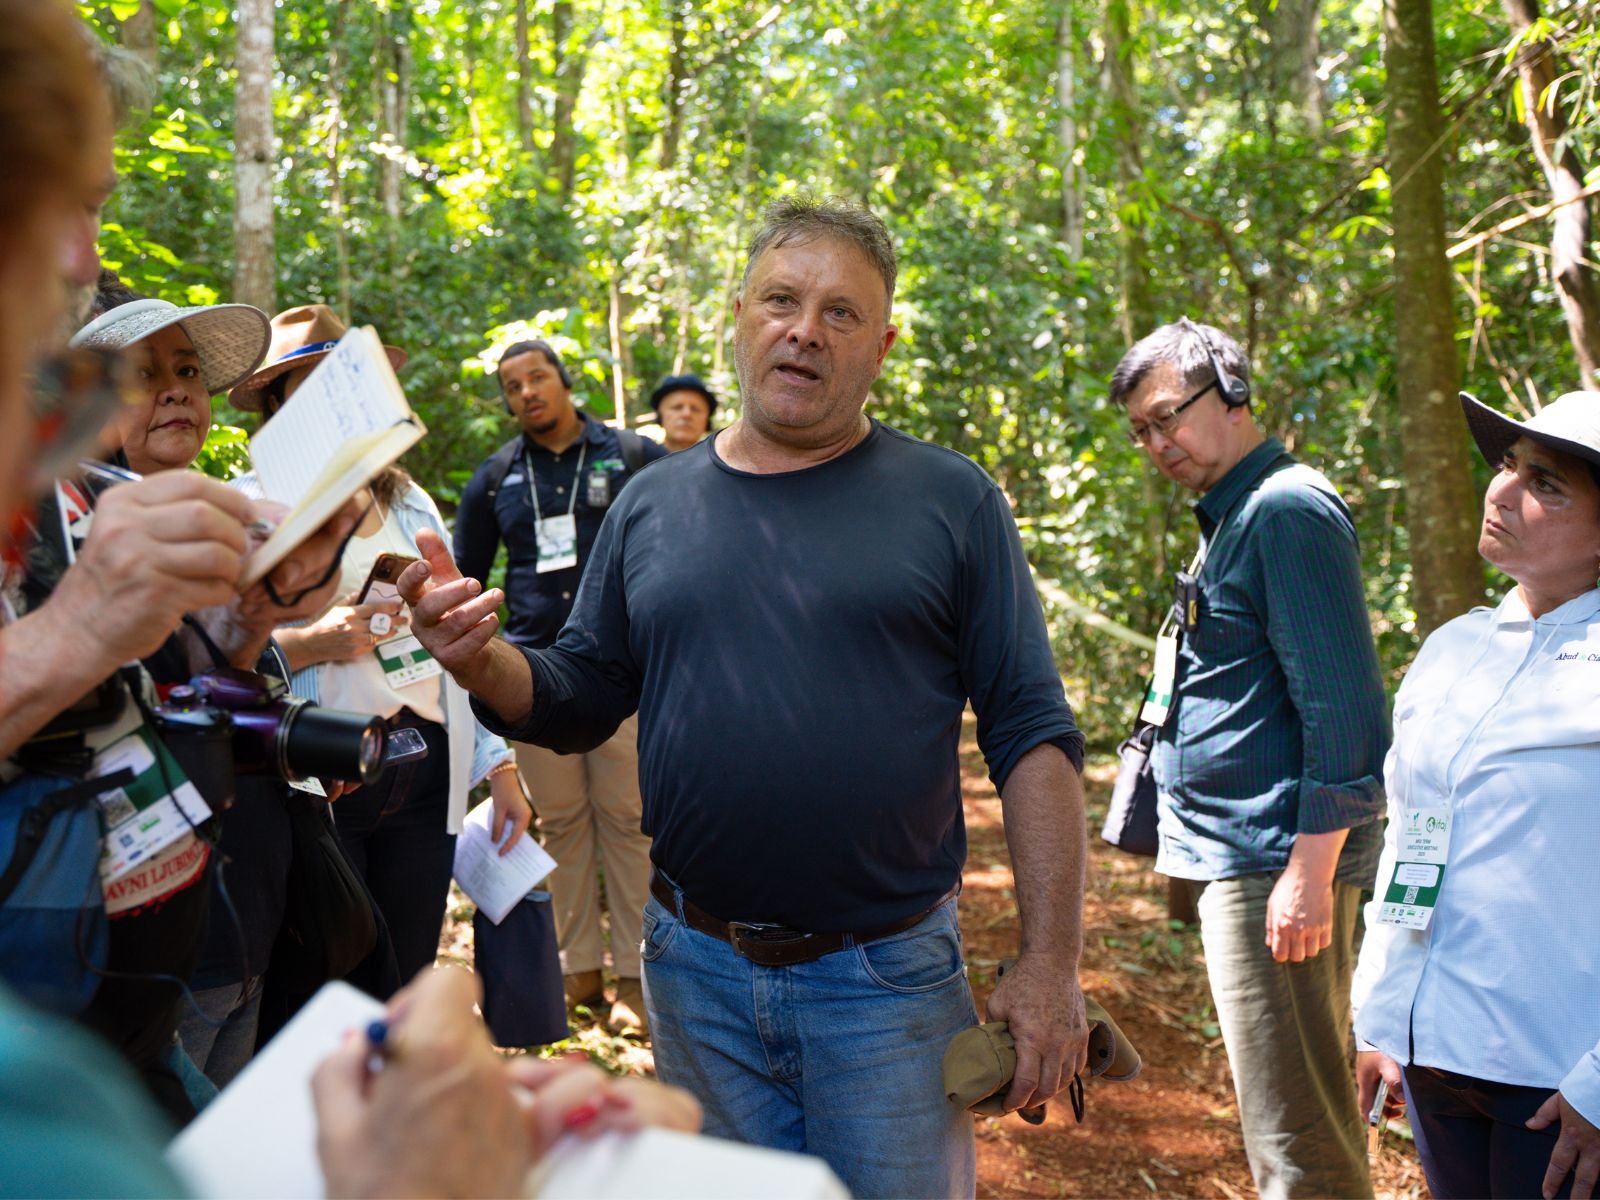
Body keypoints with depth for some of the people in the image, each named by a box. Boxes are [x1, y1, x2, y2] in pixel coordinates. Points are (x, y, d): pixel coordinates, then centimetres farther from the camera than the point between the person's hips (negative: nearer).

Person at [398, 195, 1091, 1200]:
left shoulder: (952, 502, -4)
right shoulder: (653, 504, 5)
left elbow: (1033, 737, -5)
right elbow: (578, 704, 9)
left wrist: (1051, 963, -9)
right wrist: (481, 661, -13)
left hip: (889, 976, -2)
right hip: (698, 970, 3)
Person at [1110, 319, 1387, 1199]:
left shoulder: (1287, 510, -14)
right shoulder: (1229, 518, 17)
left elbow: (1340, 705, -20)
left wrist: (1310, 870, -23)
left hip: (1276, 865, -10)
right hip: (1235, 859, 10)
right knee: (1306, 1112, 20)